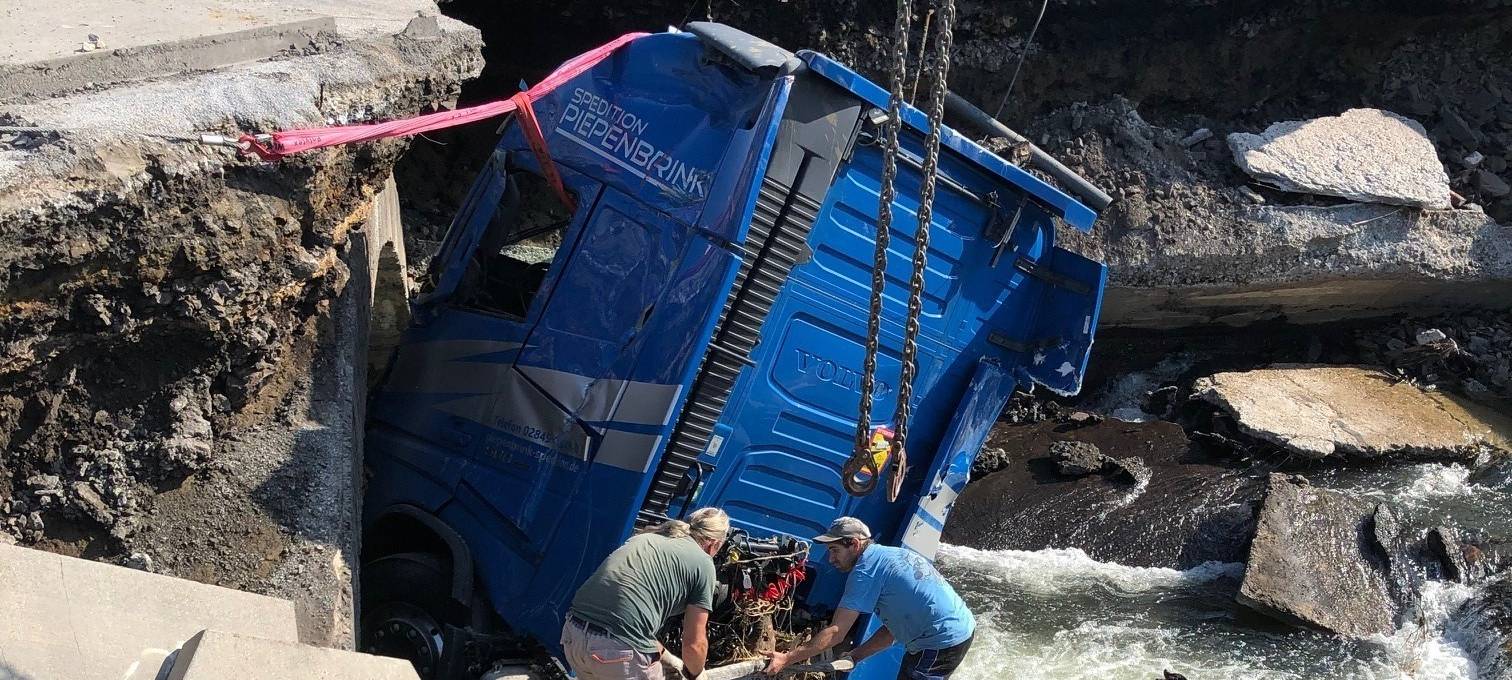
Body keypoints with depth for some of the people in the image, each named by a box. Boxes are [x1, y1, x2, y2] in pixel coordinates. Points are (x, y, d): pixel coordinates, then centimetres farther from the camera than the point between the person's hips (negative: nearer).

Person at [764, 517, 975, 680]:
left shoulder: (866, 569, -13)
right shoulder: (893, 554, 16)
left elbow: (835, 633, -15)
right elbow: (892, 630, 18)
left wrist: (787, 659, -11)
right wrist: (854, 656, 14)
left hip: (941, 644, -10)